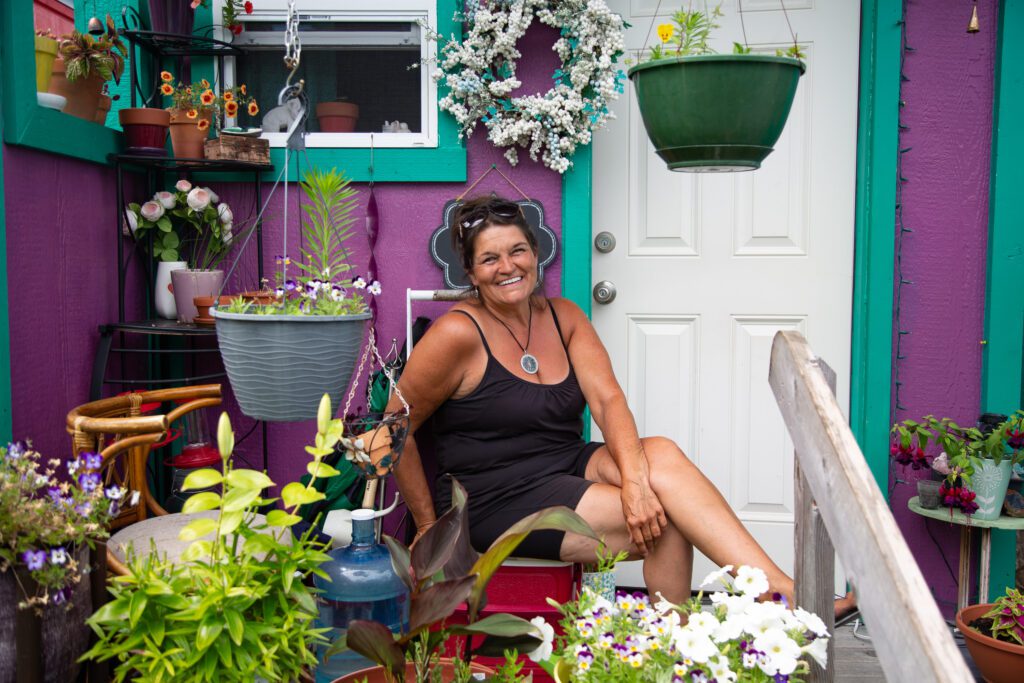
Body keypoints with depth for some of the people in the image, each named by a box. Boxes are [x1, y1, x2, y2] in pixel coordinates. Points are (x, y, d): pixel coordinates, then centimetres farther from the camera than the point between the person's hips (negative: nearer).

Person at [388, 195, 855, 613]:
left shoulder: (563, 317, 5)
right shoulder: (458, 333, -13)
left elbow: (607, 399, -8)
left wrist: (635, 480, -25)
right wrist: (429, 526, -6)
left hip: (568, 468, 5)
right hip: (497, 502, -5)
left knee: (661, 454, -25)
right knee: (665, 523, -21)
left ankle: (781, 591, -27)